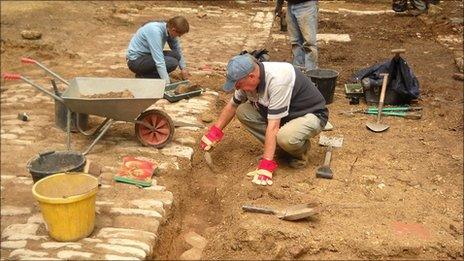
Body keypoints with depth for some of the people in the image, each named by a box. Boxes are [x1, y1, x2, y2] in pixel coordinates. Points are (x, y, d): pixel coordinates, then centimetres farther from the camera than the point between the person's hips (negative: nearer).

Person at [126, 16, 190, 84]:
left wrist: (183, 68, 15)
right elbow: (159, 61, -34)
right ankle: (143, 77, -10)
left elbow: (178, 49, 14)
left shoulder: (169, 29, -4)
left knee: (176, 55, -5)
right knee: (172, 62, -22)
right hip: (135, 60, -9)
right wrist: (167, 83, -35)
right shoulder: (155, 31, -30)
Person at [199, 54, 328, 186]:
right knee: (242, 111, -10)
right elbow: (232, 105, 8)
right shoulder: (248, 79, -10)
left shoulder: (278, 80, -35)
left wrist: (266, 164, -34)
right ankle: (280, 146, 1)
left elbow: (273, 126, -35)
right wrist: (214, 132, 0)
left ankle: (301, 149, -2)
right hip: (284, 115, 8)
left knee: (285, 138, -38)